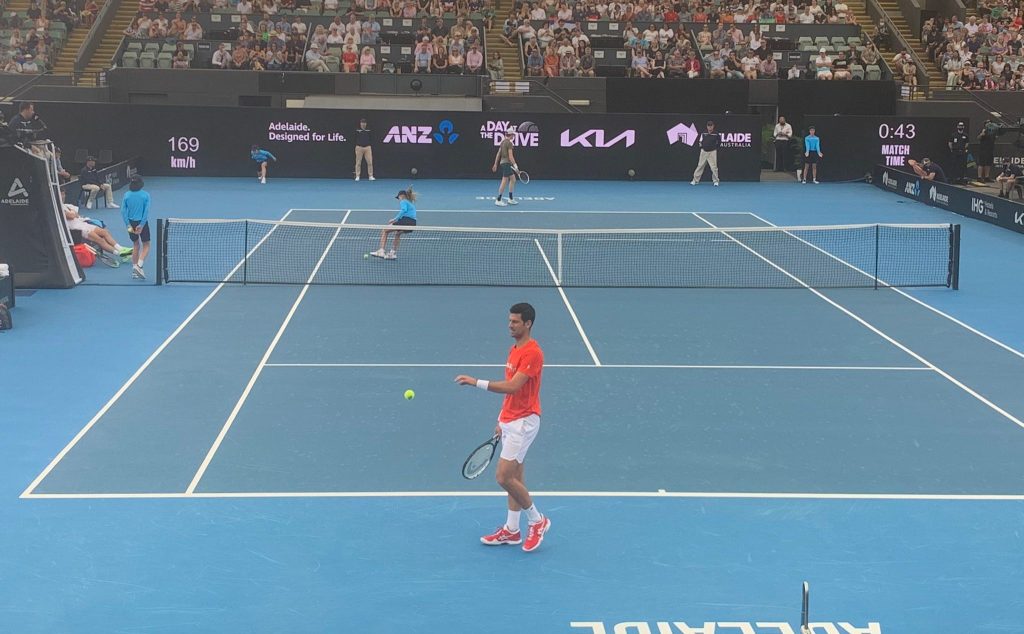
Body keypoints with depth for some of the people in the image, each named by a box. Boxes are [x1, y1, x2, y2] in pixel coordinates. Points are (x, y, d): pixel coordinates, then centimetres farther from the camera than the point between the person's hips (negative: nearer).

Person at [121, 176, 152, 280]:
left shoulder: (126, 196, -2)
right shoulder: (145, 195, -9)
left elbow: (123, 212, -6)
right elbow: (146, 211, -14)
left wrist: (128, 225, -6)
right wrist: (141, 225, -13)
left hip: (131, 223, 3)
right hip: (142, 222, -3)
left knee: (136, 245, 18)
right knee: (146, 245, 11)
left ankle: (135, 270, 17)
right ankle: (139, 265, -10)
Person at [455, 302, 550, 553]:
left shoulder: (532, 353, -19)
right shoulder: (514, 350, 13)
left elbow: (512, 386, -28)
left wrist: (476, 382, -29)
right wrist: (502, 420, 20)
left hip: (523, 421, -9)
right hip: (510, 421, 9)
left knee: (504, 477, -11)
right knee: (515, 477, 12)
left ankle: (537, 521, 5)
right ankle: (511, 530, 18)